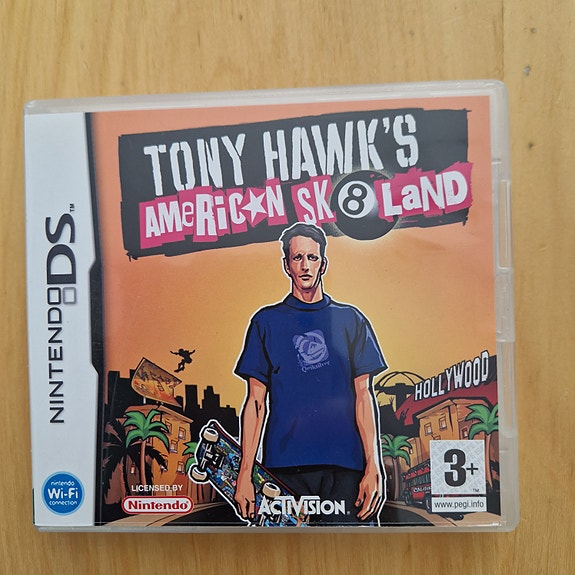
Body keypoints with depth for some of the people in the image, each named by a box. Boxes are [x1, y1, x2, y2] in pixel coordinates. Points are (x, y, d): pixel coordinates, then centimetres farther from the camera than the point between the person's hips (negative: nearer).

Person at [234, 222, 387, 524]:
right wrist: (244, 474, -1)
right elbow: (256, 401, 5)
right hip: (285, 466, 0)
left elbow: (363, 395, 5)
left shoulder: (350, 319, 8)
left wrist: (373, 467, -3)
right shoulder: (266, 321, 7)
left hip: (344, 466, 1)